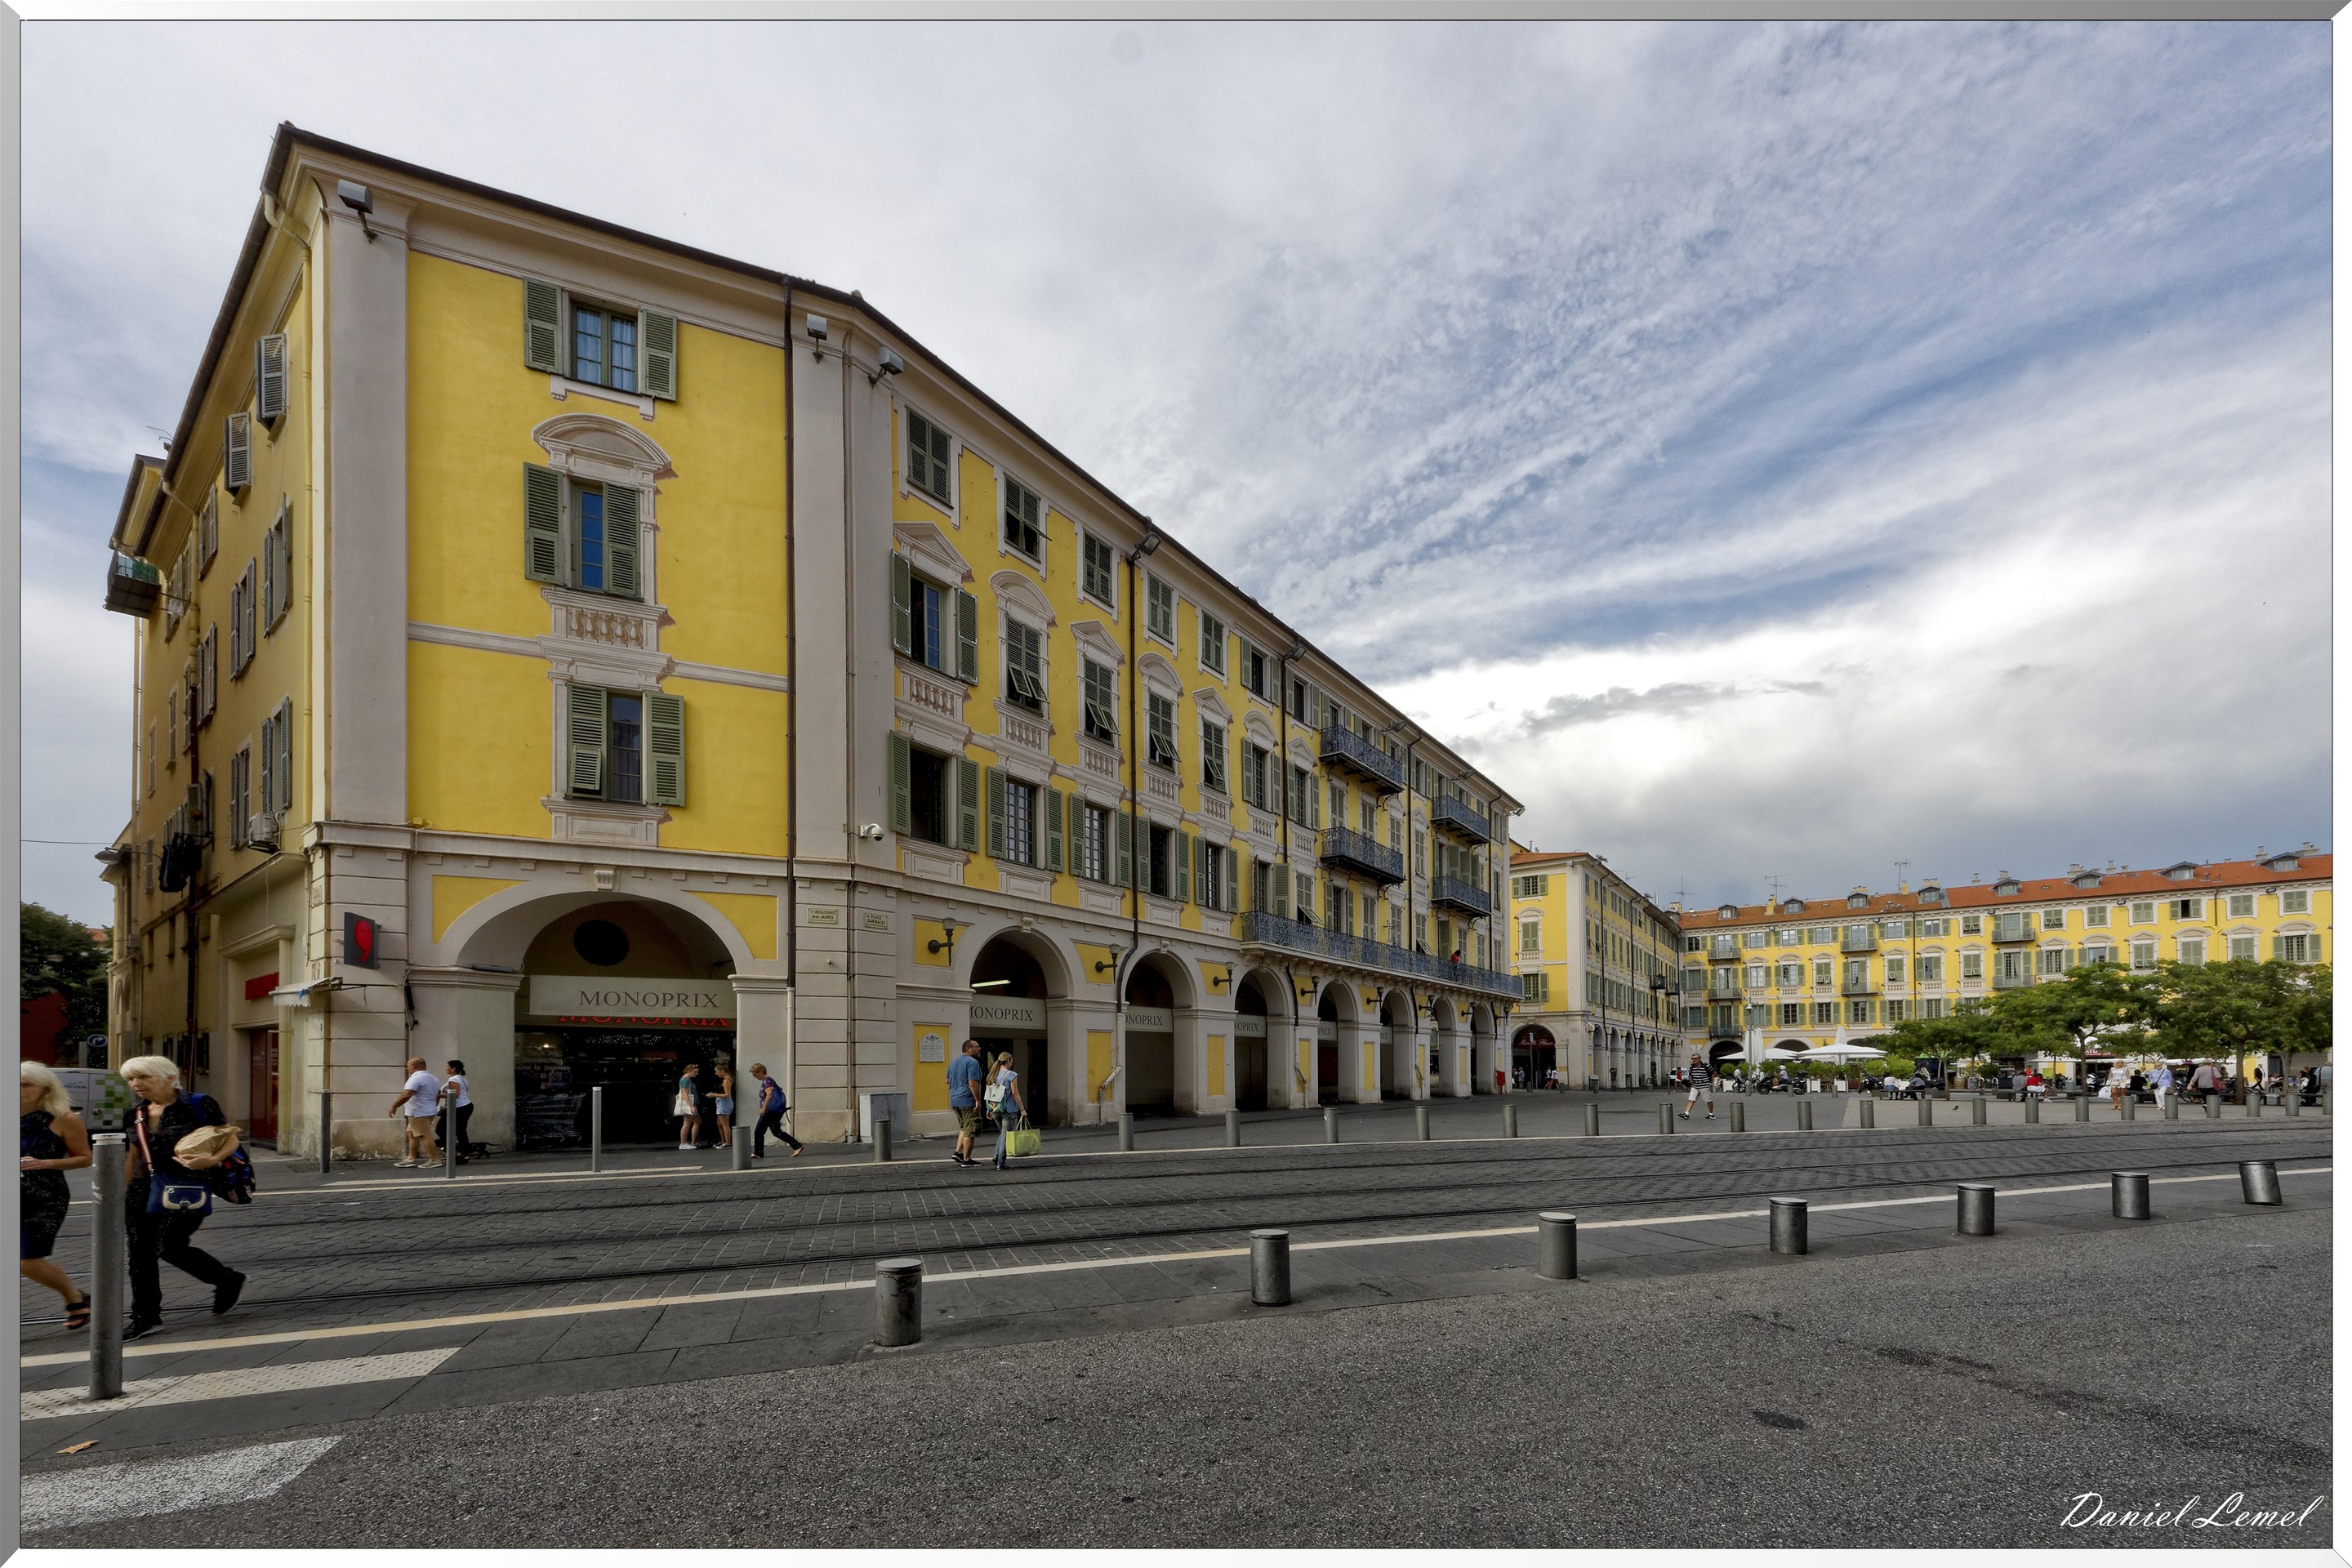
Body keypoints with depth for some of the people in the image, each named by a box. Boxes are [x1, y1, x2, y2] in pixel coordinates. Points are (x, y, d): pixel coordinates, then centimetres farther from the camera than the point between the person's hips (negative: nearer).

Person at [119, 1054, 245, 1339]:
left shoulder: (198, 1105, -7)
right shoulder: (137, 1115, 12)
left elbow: (232, 1138, -6)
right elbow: (134, 1157, 22)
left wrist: (212, 1160, -23)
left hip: (184, 1188, -7)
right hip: (144, 1189, 7)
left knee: (169, 1247, -12)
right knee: (140, 1253, 5)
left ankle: (228, 1281, 9)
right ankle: (146, 1318, 15)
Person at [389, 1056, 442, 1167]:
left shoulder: (416, 1078, -16)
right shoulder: (433, 1078, 17)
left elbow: (406, 1095, -25)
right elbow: (438, 1096, 24)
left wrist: (394, 1107, -15)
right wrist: (432, 1107, 34)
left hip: (419, 1114, -10)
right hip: (428, 1112, 10)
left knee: (425, 1136, -8)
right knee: (411, 1134, 17)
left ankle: (435, 1160, -7)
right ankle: (411, 1158, 18)